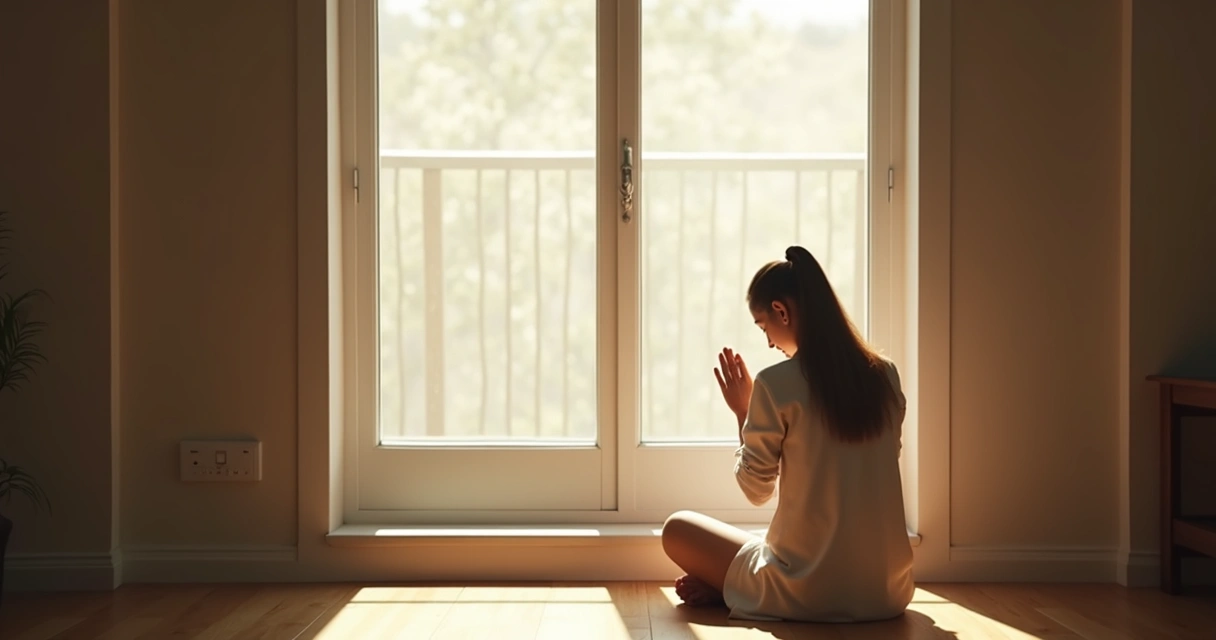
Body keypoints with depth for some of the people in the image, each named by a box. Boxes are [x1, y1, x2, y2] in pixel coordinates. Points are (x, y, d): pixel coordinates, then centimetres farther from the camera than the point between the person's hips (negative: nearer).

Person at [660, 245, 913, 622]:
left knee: (677, 529, 16)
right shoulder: (885, 375, 4)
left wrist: (742, 413, 8)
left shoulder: (776, 384, -12)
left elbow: (756, 491, -2)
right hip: (886, 592, 5)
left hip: (809, 593, -4)